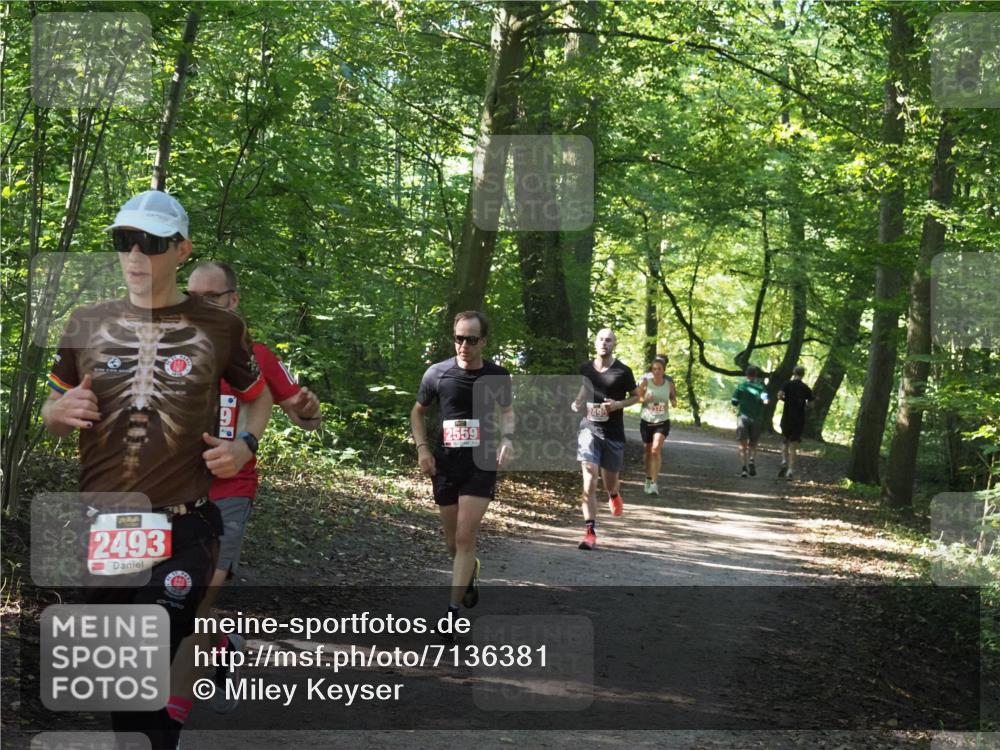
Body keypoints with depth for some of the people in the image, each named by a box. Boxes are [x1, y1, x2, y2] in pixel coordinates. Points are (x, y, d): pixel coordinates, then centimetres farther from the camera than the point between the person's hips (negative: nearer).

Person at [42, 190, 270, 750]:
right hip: (97, 530, 3)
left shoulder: (220, 327, 2)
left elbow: (258, 396, 17)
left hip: (181, 532, -3)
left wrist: (244, 446, -2)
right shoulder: (86, 325, 8)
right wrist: (61, 412, -6)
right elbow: (50, 415, 17)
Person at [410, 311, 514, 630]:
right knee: (452, 542, 12)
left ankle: (452, 612, -6)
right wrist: (422, 448, -3)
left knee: (465, 540, -11)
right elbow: (417, 412, 11)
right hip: (445, 464, 2)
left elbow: (507, 411, 16)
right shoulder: (437, 373, -4)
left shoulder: (497, 376, -3)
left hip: (481, 464, -2)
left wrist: (507, 438, -4)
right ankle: (470, 571, 46)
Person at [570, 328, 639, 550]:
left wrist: (618, 404, -12)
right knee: (589, 481, -14)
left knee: (609, 481, 14)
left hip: (613, 433, 0)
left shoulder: (622, 372, -5)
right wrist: (577, 403, 2)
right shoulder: (585, 368, 3)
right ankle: (590, 532, -14)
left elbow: (636, 396, 6)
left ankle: (614, 495, 54)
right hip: (589, 428, 0)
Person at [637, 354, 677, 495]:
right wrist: (645, 399, -21)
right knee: (647, 451, 12)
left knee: (656, 450, -19)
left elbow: (673, 398, 10)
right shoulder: (646, 382, -5)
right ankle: (648, 479, 34)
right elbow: (637, 398, 0)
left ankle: (654, 484, -18)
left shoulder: (669, 383, -3)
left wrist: (674, 403, -13)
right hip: (646, 420, 1)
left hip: (662, 422, -1)